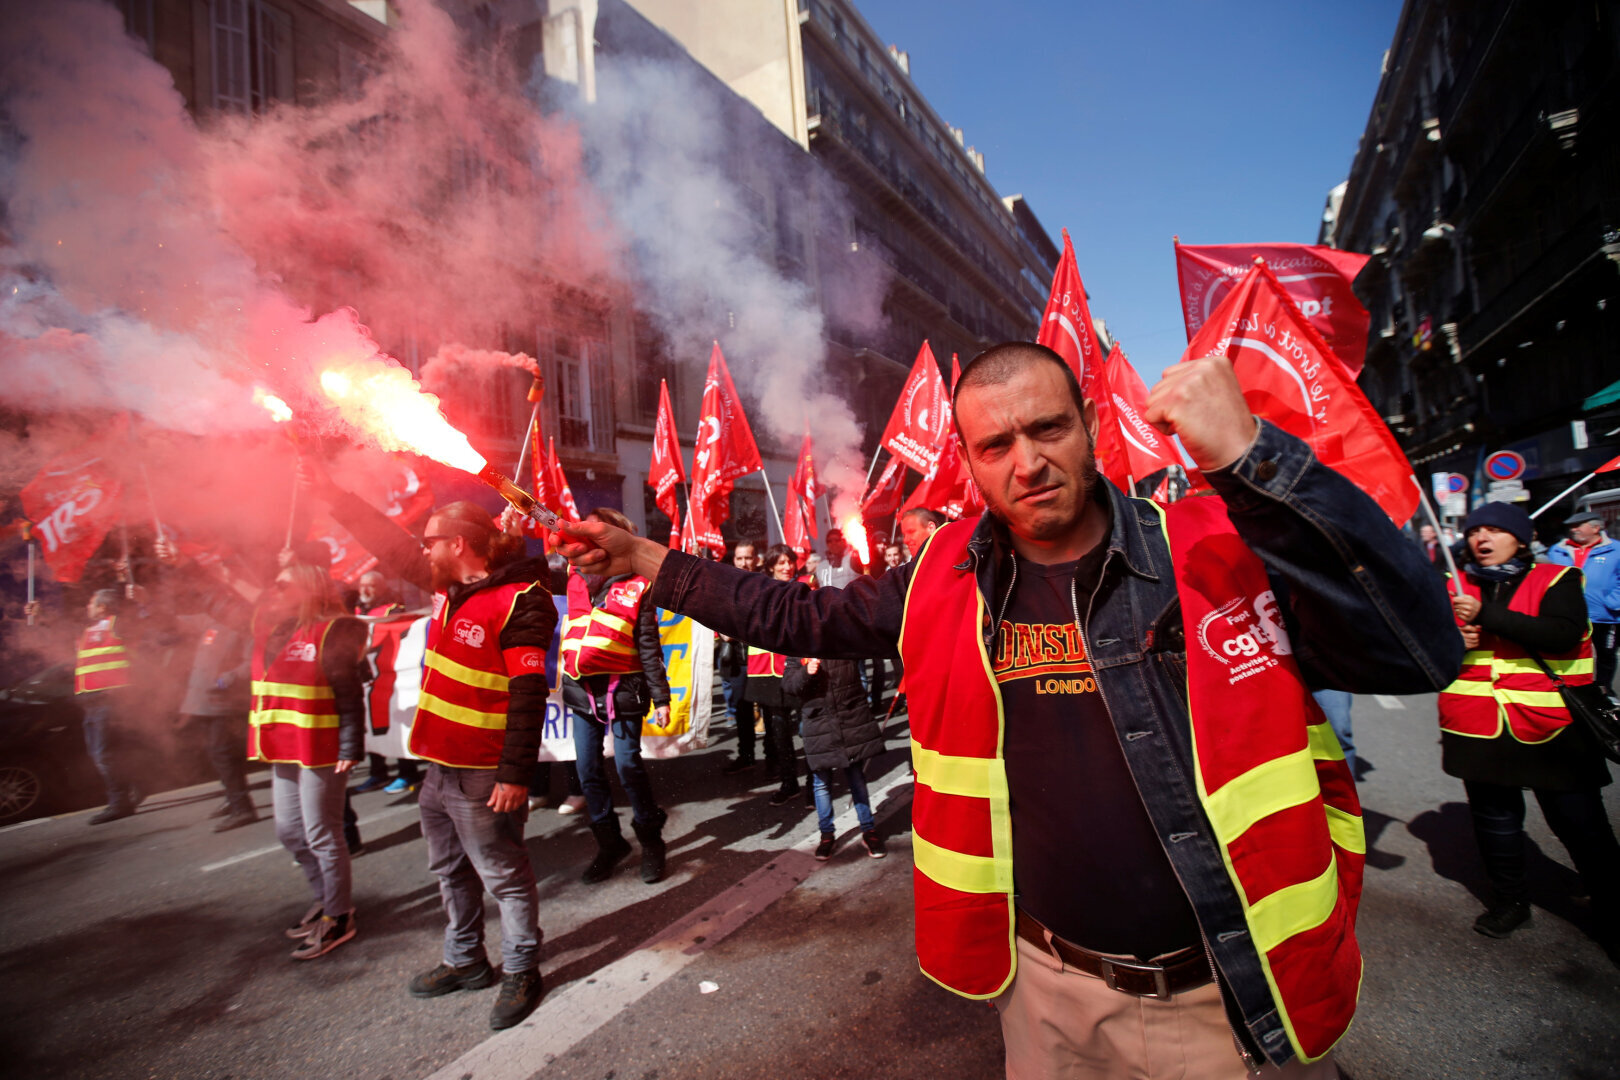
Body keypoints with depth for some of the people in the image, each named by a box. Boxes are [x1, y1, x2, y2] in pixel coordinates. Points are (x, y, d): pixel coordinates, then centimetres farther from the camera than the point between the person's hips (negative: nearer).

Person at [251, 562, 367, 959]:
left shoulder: (330, 632, -14)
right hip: (283, 751, 9)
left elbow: (350, 695, -17)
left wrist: (350, 748, -21)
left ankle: (338, 918, 16)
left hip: (320, 751, -9)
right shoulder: (269, 631, 11)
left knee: (322, 836, 1)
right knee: (289, 832, 18)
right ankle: (326, 899, 37)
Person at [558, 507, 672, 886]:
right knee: (588, 770, 9)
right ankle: (609, 843, 26)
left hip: (621, 687, -5)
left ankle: (651, 840, 18)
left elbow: (649, 647, -4)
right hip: (580, 688, 5)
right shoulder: (576, 578, 8)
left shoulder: (636, 586, -4)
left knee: (628, 766, -2)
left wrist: (660, 697, -7)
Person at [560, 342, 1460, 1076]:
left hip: (1235, 1002, -1)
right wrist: (649, 563, 6)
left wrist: (1251, 457, -32)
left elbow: (1422, 652, -23)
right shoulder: (945, 585, -6)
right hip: (1048, 989, 2)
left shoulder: (1220, 554, -13)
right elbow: (806, 621, 5)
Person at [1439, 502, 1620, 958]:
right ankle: (1509, 900, 29)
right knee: (1493, 814, 12)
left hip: (1550, 724, -3)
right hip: (1477, 724, 3)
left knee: (1582, 824, 5)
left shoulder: (1556, 580, -1)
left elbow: (1563, 634, -19)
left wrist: (1486, 615, -26)